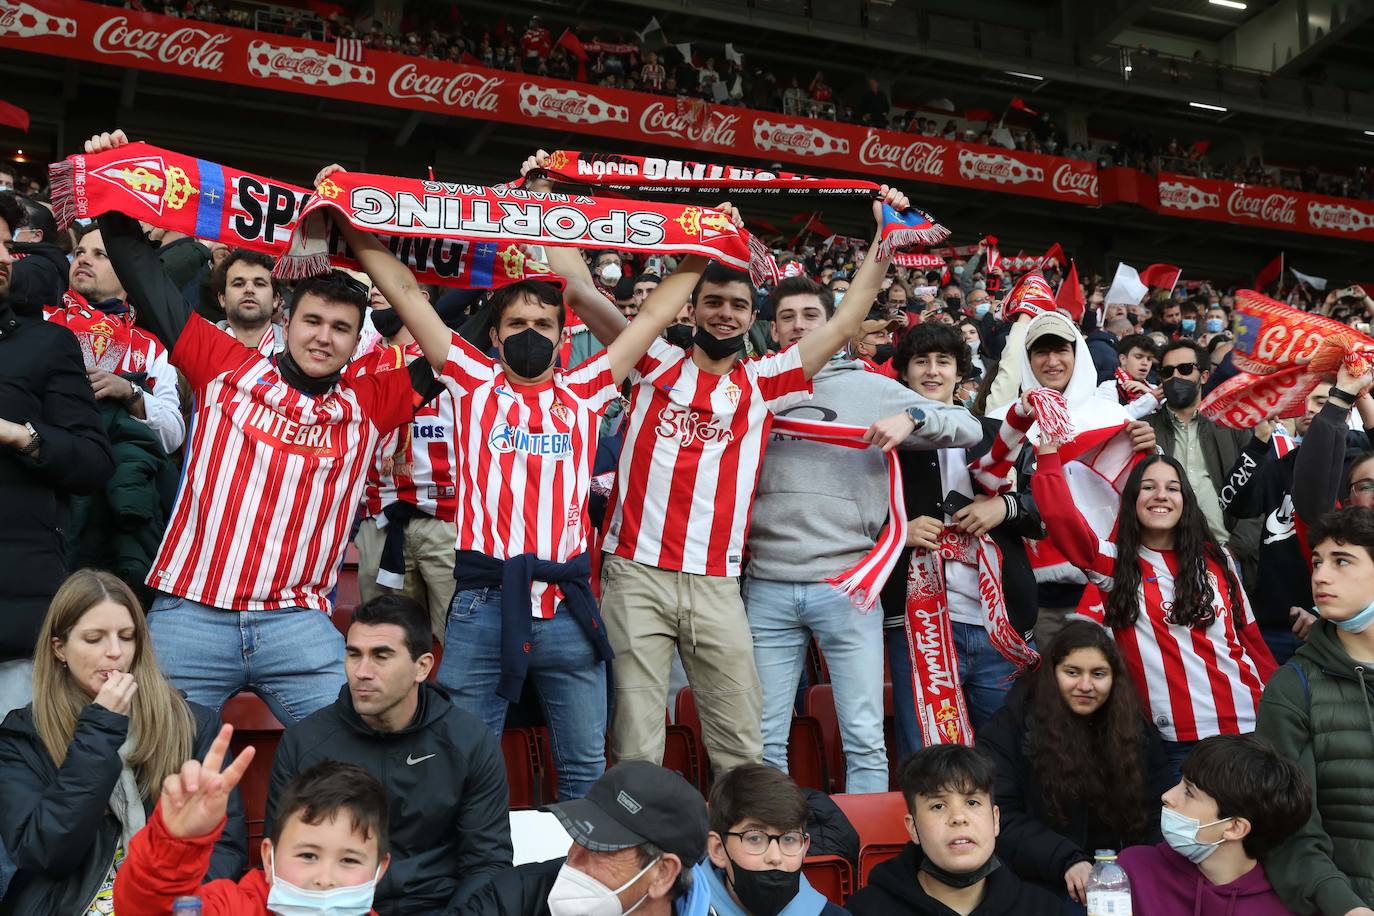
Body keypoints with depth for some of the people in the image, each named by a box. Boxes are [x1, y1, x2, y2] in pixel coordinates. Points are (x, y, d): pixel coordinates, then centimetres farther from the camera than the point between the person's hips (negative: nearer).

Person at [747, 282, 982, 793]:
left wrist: (911, 416, -13)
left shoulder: (869, 387, 6)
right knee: (766, 741, 8)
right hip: (768, 587, 2)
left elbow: (969, 427, 4)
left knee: (865, 738, 2)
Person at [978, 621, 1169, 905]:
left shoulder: (1137, 732, 11)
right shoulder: (1012, 727, -2)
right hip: (1041, 886, -4)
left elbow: (1156, 818, 9)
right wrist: (1065, 861, -21)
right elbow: (999, 817, -9)